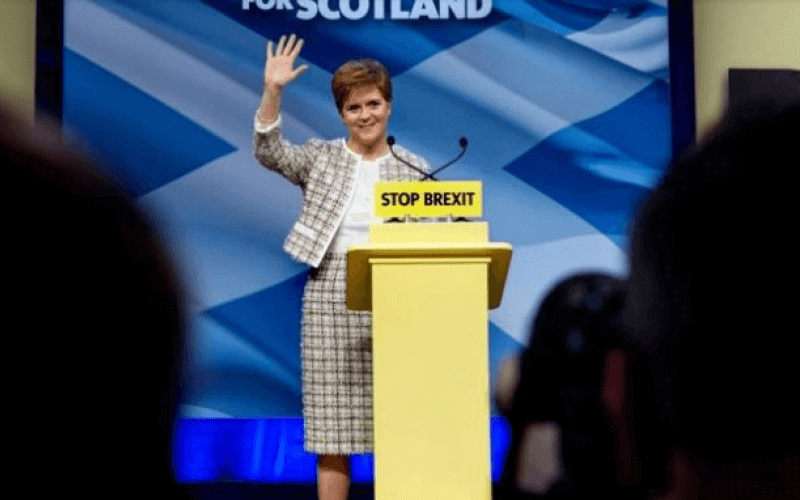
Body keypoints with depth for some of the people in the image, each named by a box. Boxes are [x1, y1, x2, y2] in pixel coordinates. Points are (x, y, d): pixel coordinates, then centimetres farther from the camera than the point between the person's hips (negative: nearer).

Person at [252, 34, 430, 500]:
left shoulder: (414, 169, 8)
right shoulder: (320, 158, 6)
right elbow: (269, 152, -11)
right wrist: (273, 92, -22)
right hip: (333, 295, -1)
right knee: (333, 419, 1)